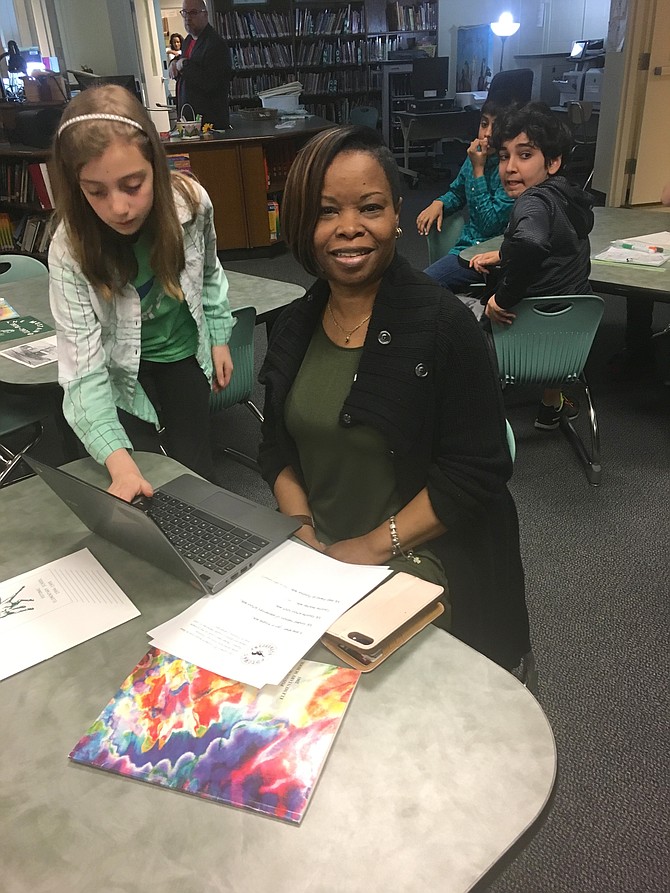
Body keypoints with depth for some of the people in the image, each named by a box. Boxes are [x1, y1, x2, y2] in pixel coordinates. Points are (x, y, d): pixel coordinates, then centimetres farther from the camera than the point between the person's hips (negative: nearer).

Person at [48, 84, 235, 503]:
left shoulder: (190, 201, -22)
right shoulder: (71, 249, -28)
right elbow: (83, 369, -31)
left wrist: (220, 339, 5)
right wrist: (119, 462, -42)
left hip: (185, 352, 2)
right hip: (122, 368, -2)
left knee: (195, 468, 11)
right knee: (142, 494, 2)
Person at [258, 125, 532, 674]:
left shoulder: (444, 324, -13)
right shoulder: (295, 326, 4)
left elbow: (476, 473, -14)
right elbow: (277, 448, 9)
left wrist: (374, 546, -16)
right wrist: (304, 533, -6)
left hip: (428, 574, -4)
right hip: (318, 567, 4)